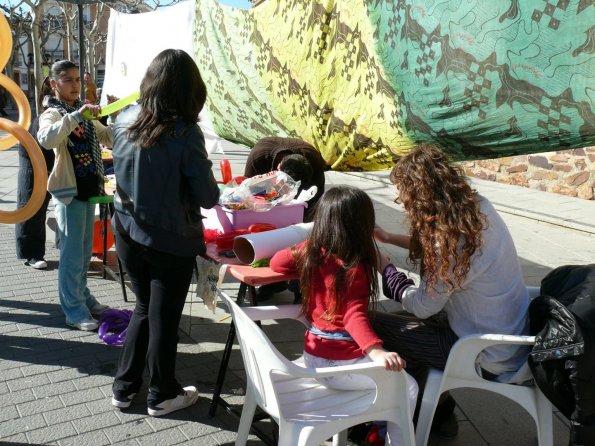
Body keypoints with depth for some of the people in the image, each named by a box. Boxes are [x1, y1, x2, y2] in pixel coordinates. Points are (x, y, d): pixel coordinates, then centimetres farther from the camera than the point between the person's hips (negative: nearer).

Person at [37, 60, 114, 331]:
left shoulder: (86, 114, 13)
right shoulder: (51, 114, -12)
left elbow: (108, 138, 17)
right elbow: (46, 140, -35)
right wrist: (76, 115, -40)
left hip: (89, 189, 8)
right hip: (68, 191, -8)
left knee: (85, 252, 18)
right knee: (72, 254, -2)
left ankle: (82, 297, 32)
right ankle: (74, 311, 6)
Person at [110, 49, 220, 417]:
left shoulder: (125, 120, -4)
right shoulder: (185, 132, -21)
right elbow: (208, 198, -15)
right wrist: (207, 180, 4)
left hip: (128, 233, 5)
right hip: (171, 240, -5)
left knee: (144, 308, 23)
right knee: (164, 317, 12)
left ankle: (125, 388, 33)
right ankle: (162, 395, 29)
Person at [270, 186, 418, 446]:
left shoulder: (311, 251, -2)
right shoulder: (355, 268, -22)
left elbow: (277, 262, 13)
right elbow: (355, 316, -34)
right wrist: (377, 352, -48)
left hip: (314, 355, 8)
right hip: (337, 364, -8)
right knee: (407, 387, 3)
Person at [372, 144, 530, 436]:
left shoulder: (453, 238, -29)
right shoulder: (477, 207, -5)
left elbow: (421, 306, -18)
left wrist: (384, 266, -5)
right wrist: (391, 238, 11)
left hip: (491, 358, -9)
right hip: (512, 336, 9)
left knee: (374, 325, -3)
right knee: (416, 323, 23)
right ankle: (439, 411, 32)